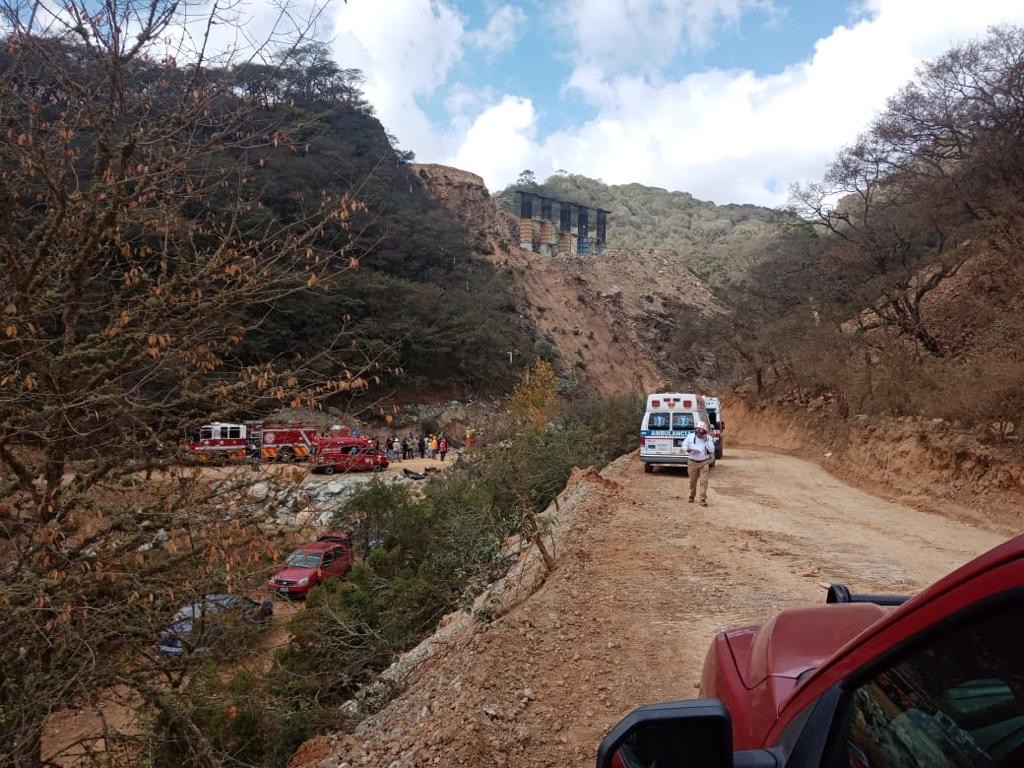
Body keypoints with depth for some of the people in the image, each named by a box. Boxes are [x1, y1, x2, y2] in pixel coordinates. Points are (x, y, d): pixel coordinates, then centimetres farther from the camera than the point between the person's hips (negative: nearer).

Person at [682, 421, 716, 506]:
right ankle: (691, 496, 33)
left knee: (703, 481, -9)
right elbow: (684, 446, 4)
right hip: (693, 462, 1)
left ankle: (703, 500, -7)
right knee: (692, 481, 11)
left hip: (704, 462, -1)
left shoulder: (709, 438, -1)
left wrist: (706, 441, -17)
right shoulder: (690, 436, 0)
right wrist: (689, 449, -17)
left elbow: (711, 450, -9)